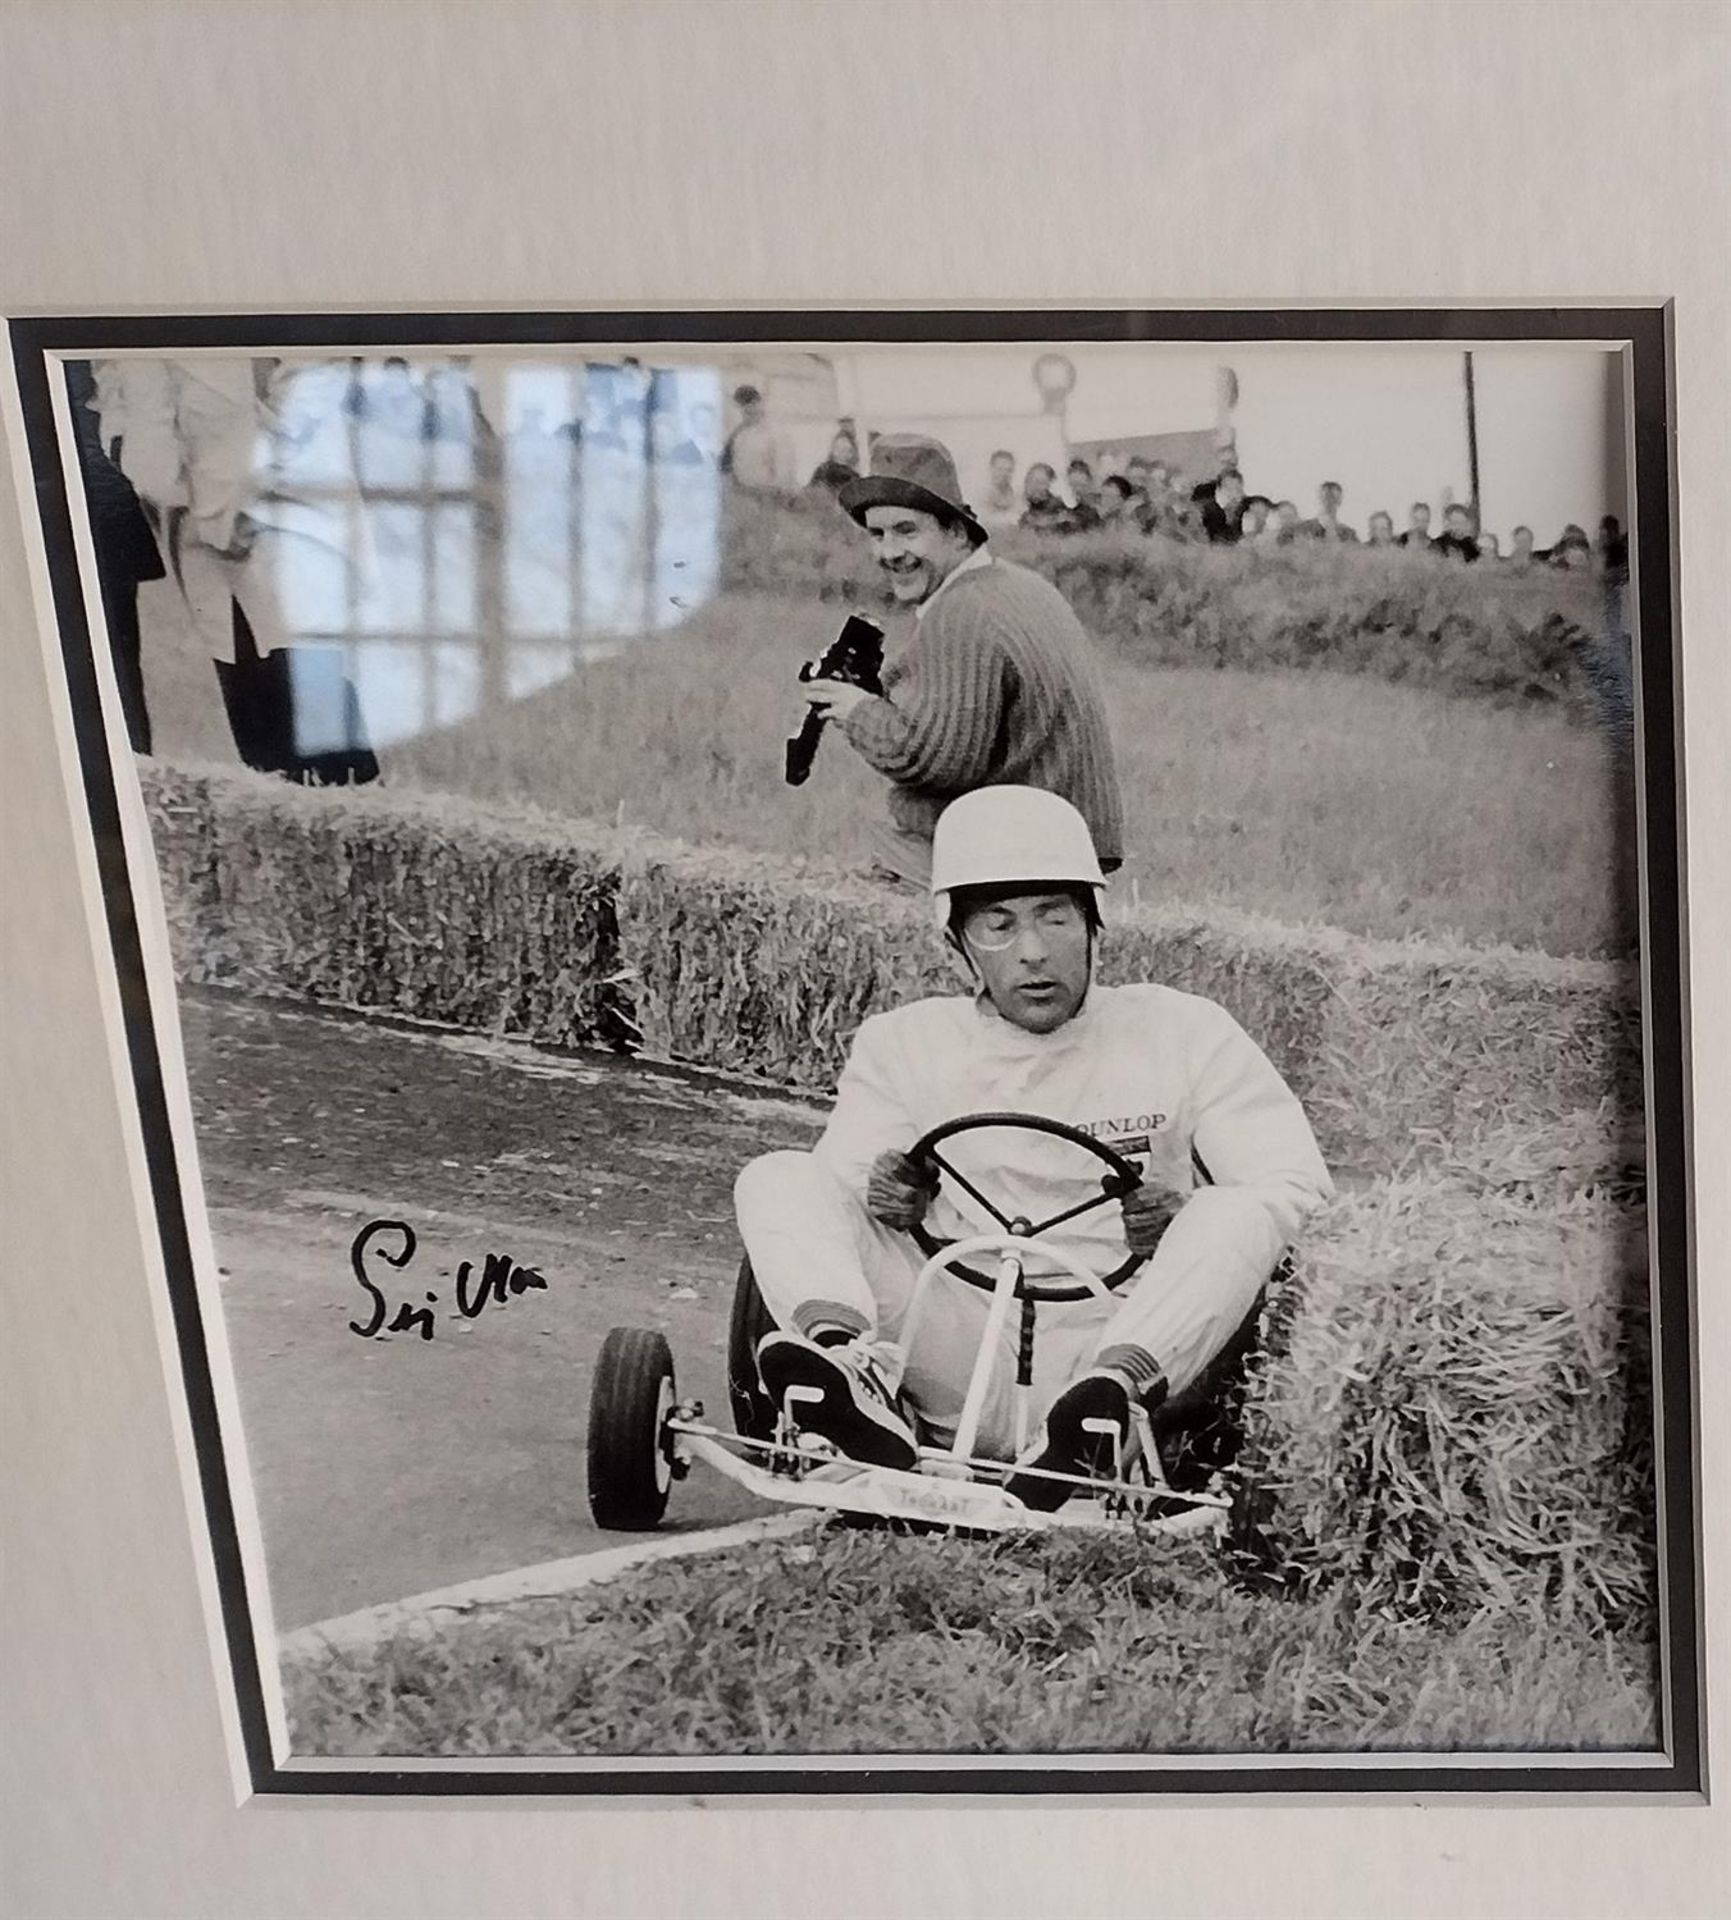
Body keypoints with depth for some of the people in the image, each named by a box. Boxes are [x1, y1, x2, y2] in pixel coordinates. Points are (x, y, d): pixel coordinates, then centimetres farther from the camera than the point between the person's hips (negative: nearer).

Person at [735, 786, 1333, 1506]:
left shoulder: (1183, 1031, 9)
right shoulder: (903, 1043, 14)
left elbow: (1297, 1184, 1)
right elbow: (840, 1193, 4)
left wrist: (1189, 1221, -19)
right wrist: (886, 1198, -18)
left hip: (1114, 1338, -1)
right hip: (953, 1358, 2)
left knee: (1237, 1213, -25)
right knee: (775, 1180, -12)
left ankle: (1107, 1396, -42)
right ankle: (861, 1373, -37)